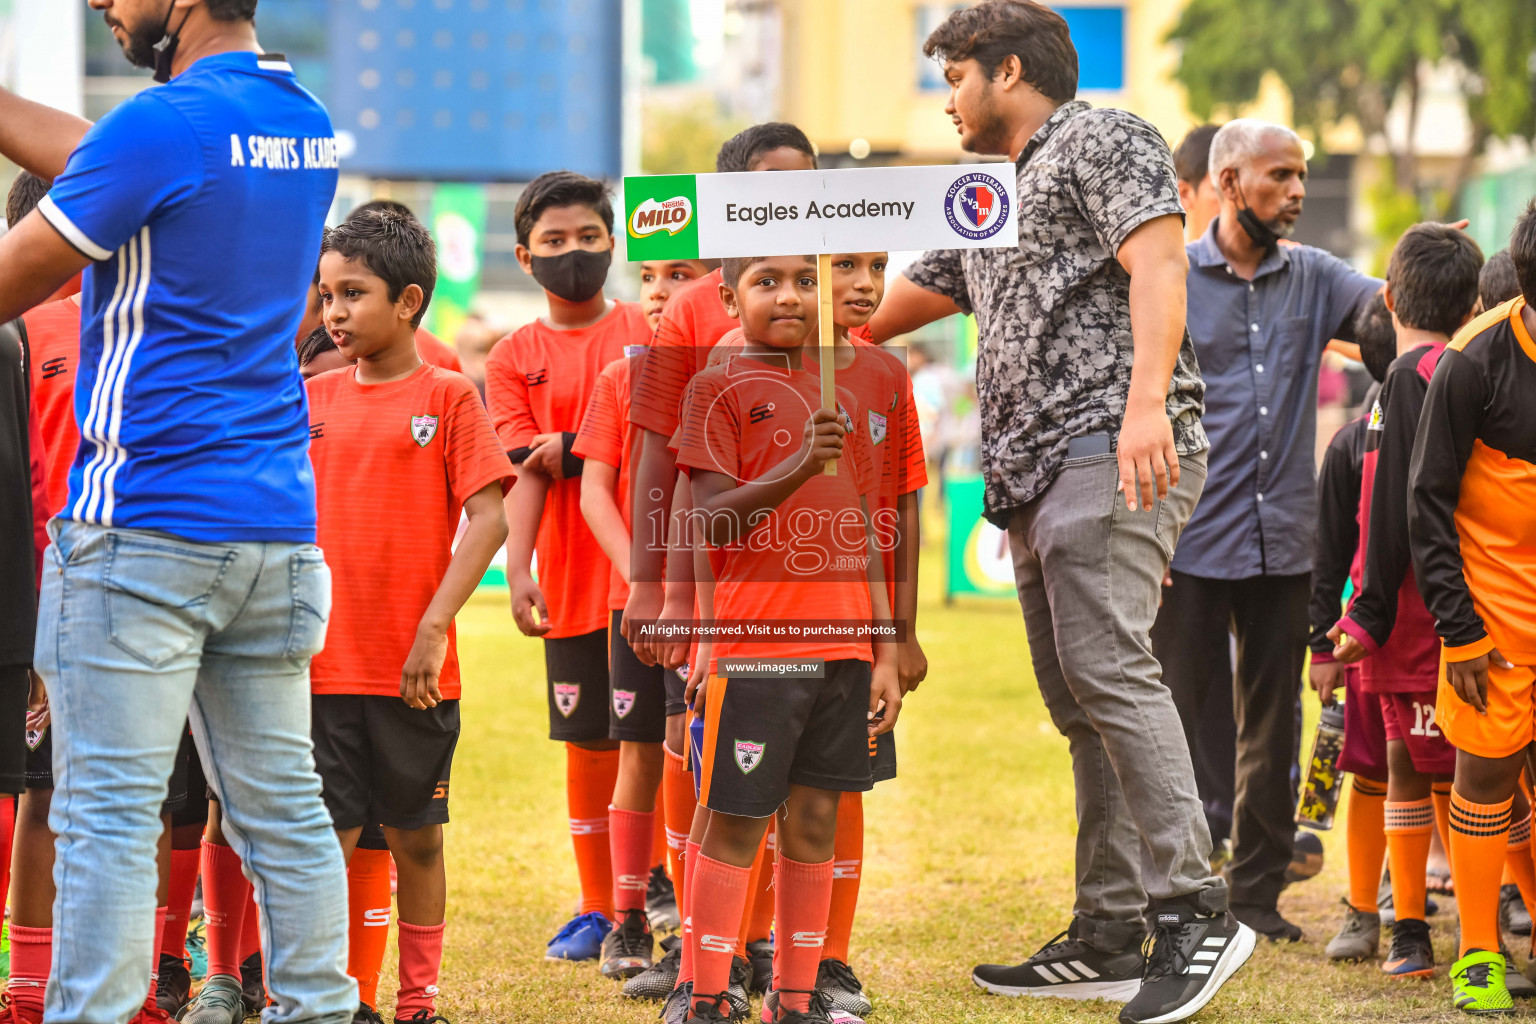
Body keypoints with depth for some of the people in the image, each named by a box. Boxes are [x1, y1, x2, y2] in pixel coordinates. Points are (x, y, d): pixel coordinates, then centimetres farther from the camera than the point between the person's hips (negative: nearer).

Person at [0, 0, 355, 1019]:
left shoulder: (164, 124, -13)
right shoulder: (307, 124, 11)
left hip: (144, 523, -7)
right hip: (278, 525, 8)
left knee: (109, 813, -6)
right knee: (282, 807, 10)